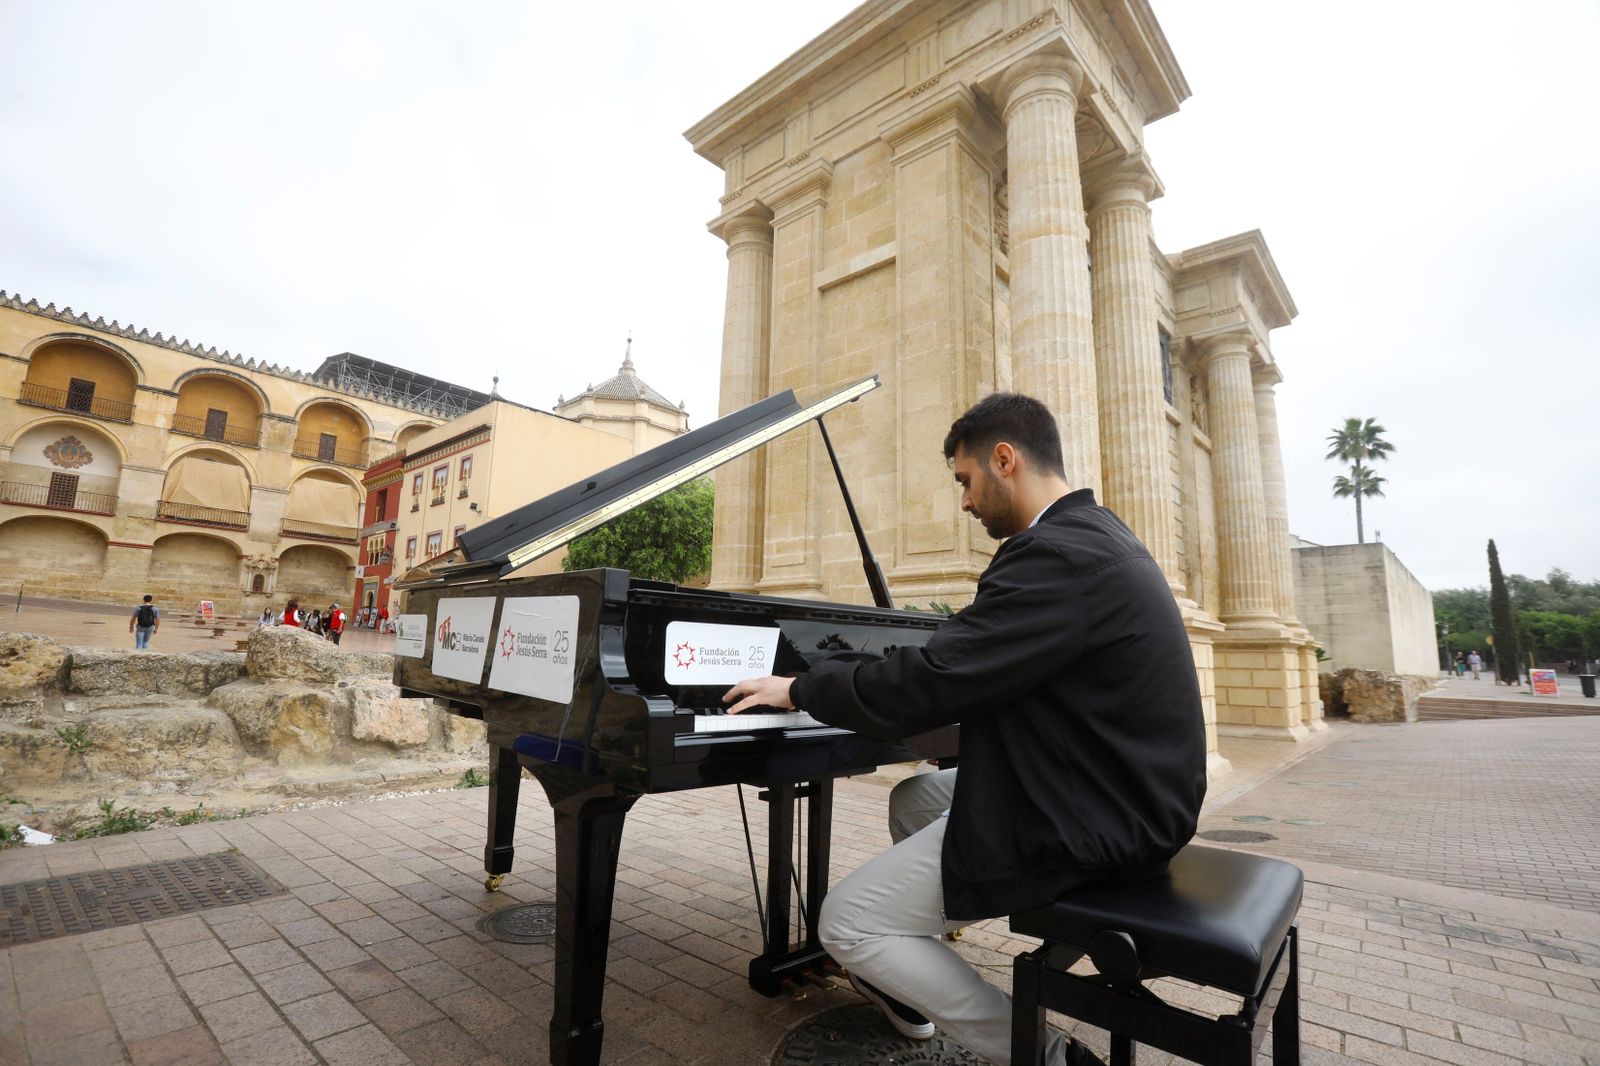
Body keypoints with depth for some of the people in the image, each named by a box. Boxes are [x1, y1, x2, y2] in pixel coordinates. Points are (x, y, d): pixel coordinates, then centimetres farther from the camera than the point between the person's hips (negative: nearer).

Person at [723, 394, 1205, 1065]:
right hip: (1111, 791, 11)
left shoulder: (1056, 554, -24)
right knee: (913, 800, 25)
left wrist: (799, 690, -11)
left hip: (1086, 827, -10)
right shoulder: (1094, 537, 9)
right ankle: (911, 993, 36)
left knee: (844, 927, -3)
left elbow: (929, 684, -26)